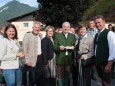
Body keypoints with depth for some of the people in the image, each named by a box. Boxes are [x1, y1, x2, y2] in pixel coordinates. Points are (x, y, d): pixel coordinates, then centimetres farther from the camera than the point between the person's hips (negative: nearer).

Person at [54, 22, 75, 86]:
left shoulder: (73, 36, 12)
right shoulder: (57, 36, 3)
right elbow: (54, 47, -1)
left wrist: (73, 48, -10)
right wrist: (59, 47, -21)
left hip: (69, 59, 3)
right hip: (60, 59, -2)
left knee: (67, 75, 14)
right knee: (60, 76, 0)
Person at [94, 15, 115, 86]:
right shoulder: (97, 35, 10)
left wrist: (109, 64, -19)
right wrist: (96, 60, 11)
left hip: (105, 63, -7)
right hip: (98, 62, 7)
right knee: (103, 80, 19)